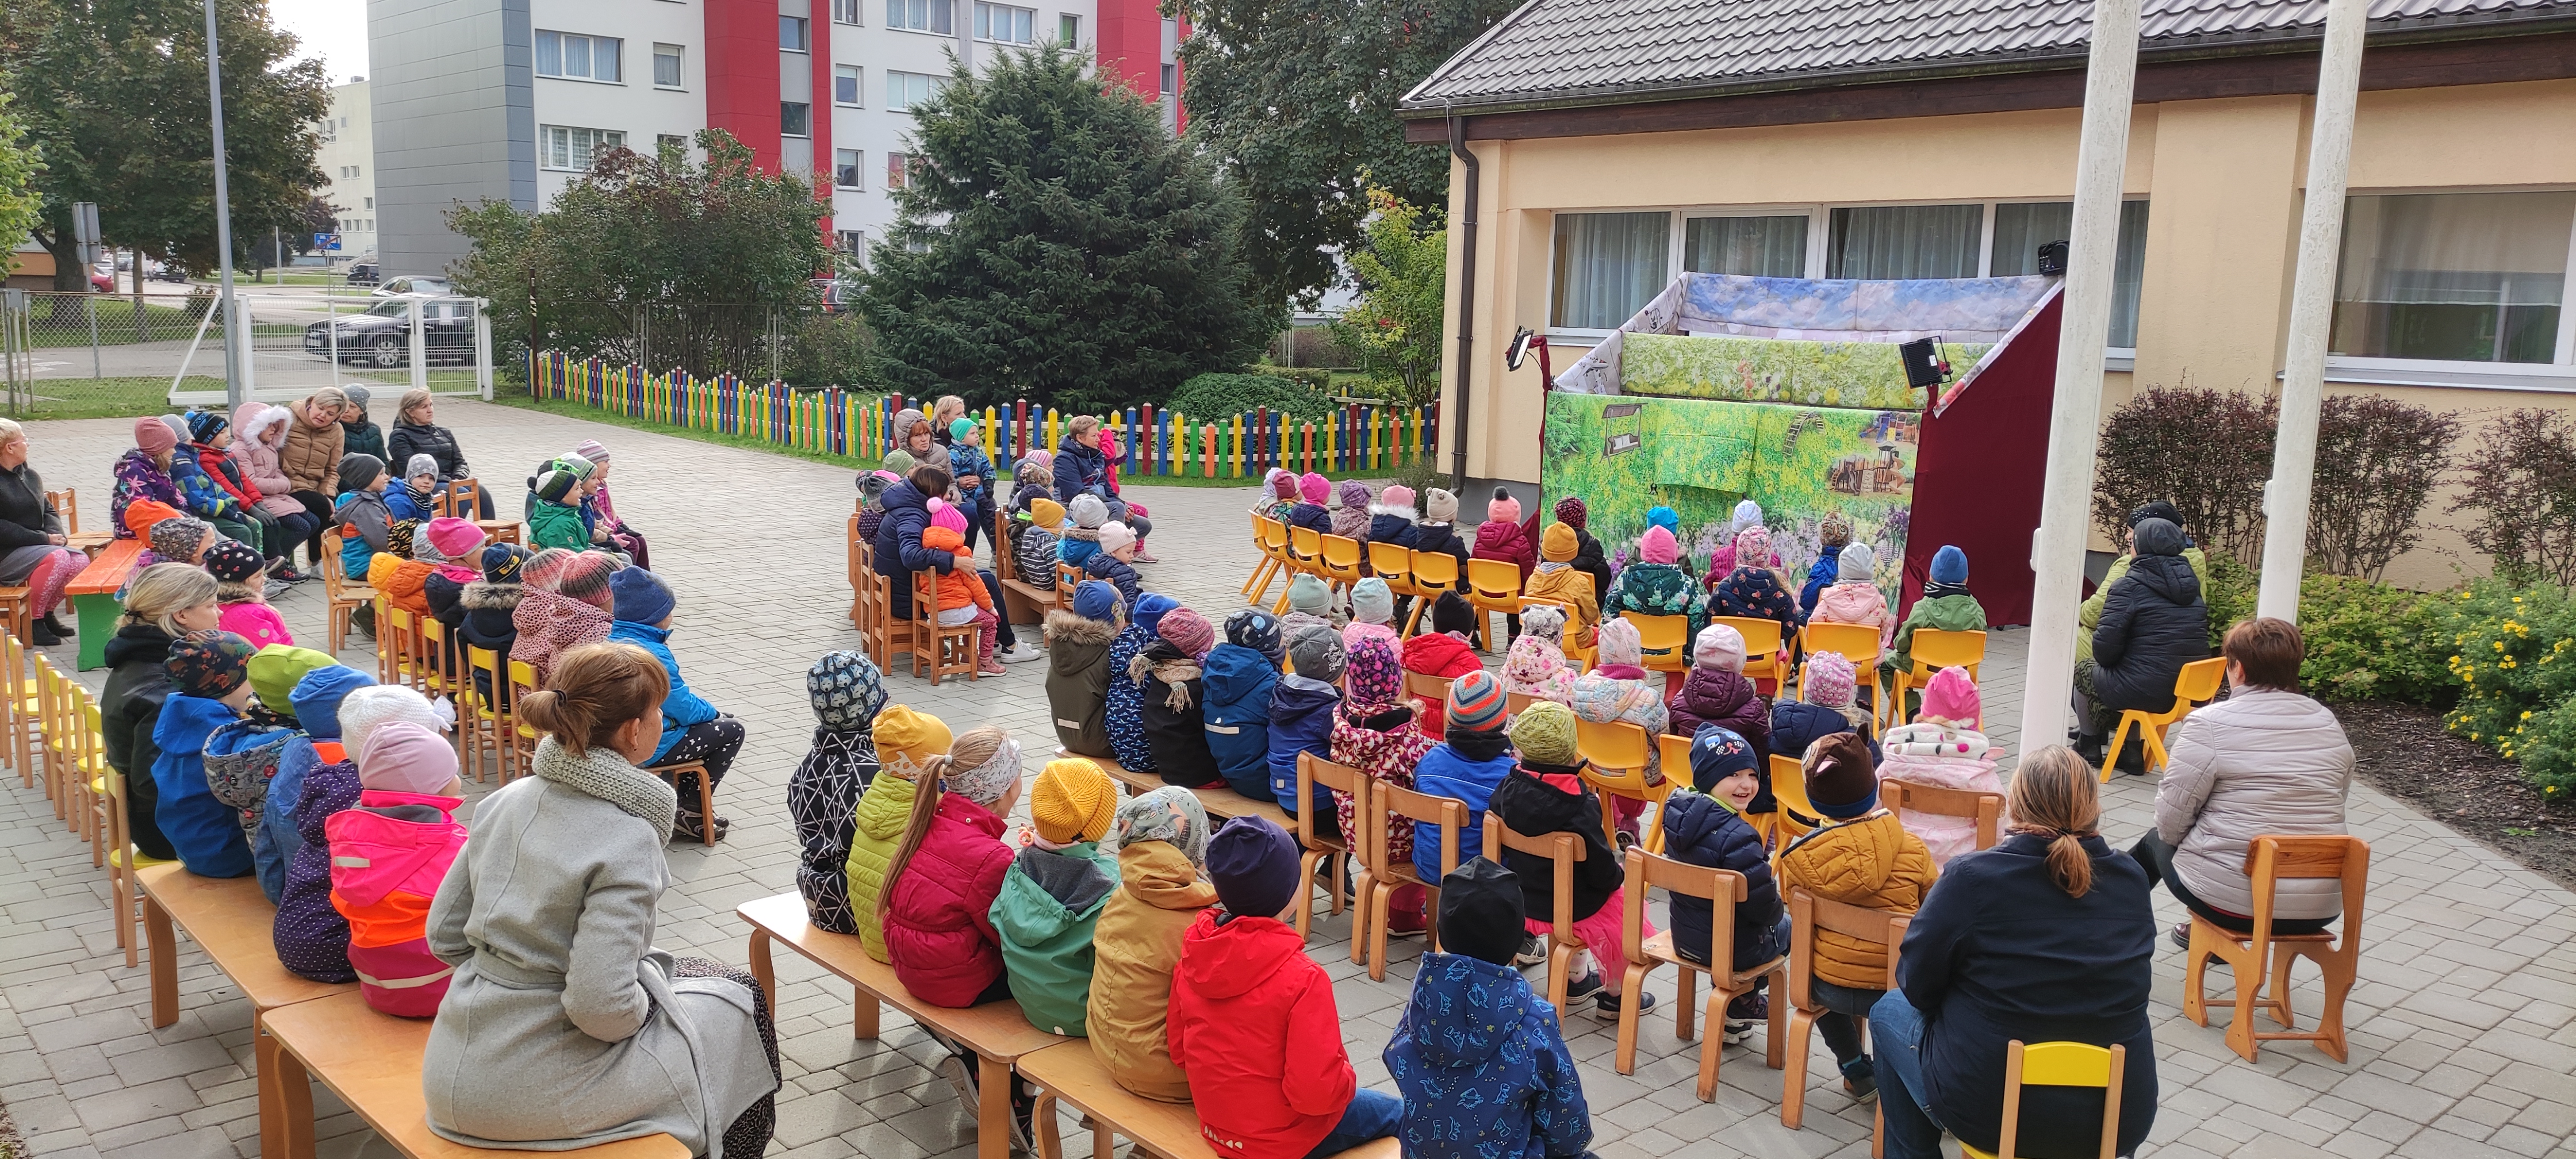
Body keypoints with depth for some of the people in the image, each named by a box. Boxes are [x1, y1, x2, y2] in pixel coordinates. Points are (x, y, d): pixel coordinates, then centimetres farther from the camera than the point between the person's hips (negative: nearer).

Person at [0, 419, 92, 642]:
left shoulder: (30, 475, 14)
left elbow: (49, 511, 19)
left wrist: (55, 534, -3)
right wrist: (43, 539, -20)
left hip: (36, 547, 8)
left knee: (80, 561, -15)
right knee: (57, 558, -31)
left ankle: (46, 613, 4)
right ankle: (32, 622, -18)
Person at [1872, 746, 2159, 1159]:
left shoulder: (1970, 877, -17)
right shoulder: (2132, 880, -4)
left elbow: (1916, 985, -8)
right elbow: (2132, 986, 10)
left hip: (1990, 1113, -4)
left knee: (1888, 1012, 24)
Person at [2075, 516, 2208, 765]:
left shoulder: (2130, 586, -11)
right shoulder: (2191, 586, 11)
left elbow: (2106, 647, -17)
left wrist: (2105, 659, 8)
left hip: (2147, 693, -7)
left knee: (2082, 670, 18)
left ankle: (2089, 748, 32)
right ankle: (2133, 750, 25)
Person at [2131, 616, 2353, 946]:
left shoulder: (2208, 724, -14)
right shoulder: (2330, 724, 2)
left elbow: (2170, 825, -12)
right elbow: (2326, 812, 13)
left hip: (2233, 899, -5)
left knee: (2156, 841, 25)